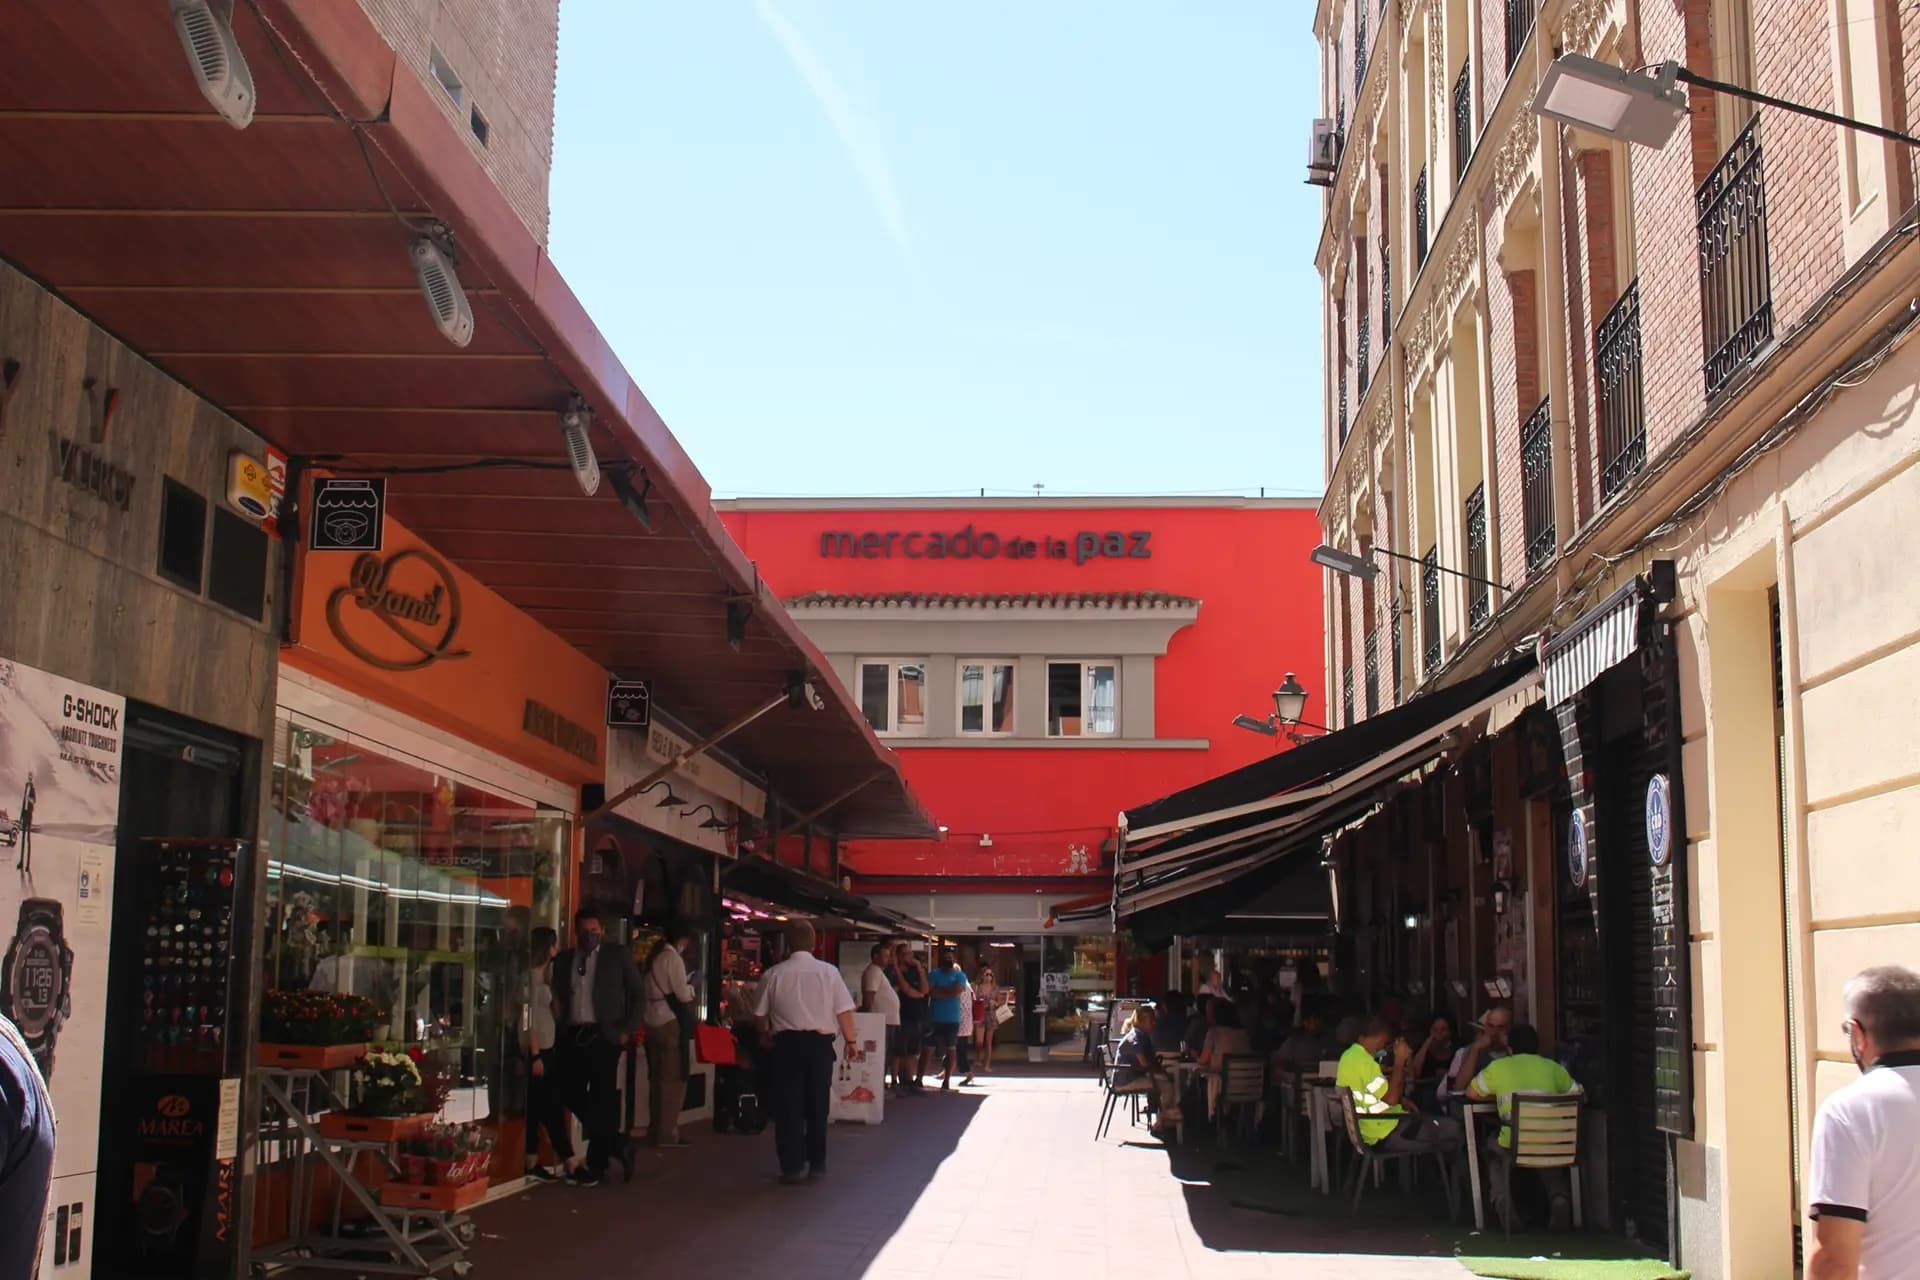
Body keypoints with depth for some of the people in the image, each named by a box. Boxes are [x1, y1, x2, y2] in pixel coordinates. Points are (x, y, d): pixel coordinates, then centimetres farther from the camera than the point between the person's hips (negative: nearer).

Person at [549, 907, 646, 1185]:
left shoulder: (617, 956, 3)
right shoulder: (563, 959, 11)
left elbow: (639, 994, 4)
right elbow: (558, 997, 12)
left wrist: (627, 1030, -4)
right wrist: (558, 1030, -2)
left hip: (603, 1036, -3)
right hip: (571, 1036, 4)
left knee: (601, 1097, -3)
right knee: (573, 1094, 0)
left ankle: (596, 1163, 9)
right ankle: (617, 1143, 16)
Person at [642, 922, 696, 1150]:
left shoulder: (655, 957, 12)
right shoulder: (673, 958, -12)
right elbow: (683, 995, -14)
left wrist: (683, 991, 19)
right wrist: (691, 986, 5)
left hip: (652, 1023, 9)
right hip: (670, 1023, -9)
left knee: (657, 1078, 13)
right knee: (674, 1079, -4)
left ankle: (655, 1130, 18)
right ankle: (667, 1134, -5)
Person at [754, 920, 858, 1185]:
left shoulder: (773, 974, -4)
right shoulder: (828, 971, -4)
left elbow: (761, 1014, 5)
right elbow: (844, 1011, -5)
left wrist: (766, 1037, 24)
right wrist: (851, 1040, 7)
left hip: (786, 1043, -1)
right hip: (819, 1043, 1)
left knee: (789, 1106, 5)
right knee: (817, 1106, 12)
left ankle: (792, 1166, 3)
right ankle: (817, 1165, 16)